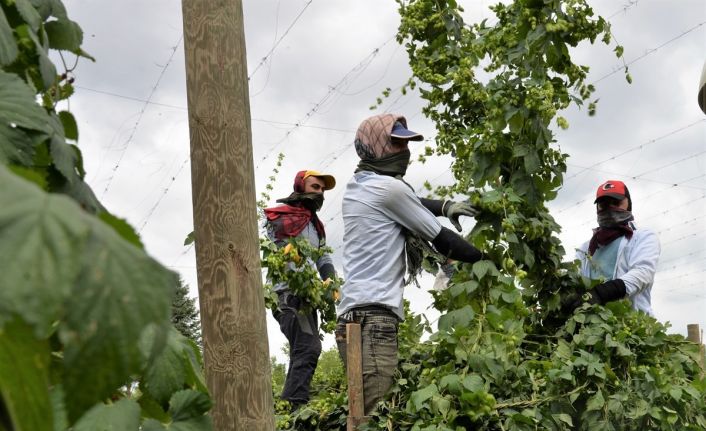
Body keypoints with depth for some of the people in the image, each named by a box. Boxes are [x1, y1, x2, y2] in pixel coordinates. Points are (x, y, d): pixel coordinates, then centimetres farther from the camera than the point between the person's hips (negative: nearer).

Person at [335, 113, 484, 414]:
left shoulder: (359, 185, 21)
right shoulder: (387, 187, -6)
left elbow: (410, 205, 36)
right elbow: (442, 240, 1)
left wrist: (443, 205, 17)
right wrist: (485, 257, 13)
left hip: (356, 314, 10)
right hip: (372, 317, -10)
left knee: (368, 415, 8)